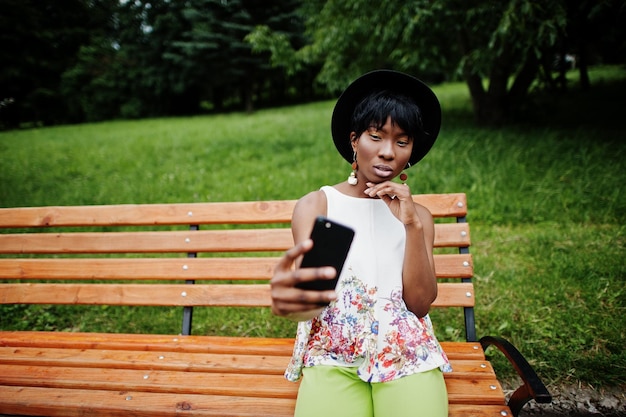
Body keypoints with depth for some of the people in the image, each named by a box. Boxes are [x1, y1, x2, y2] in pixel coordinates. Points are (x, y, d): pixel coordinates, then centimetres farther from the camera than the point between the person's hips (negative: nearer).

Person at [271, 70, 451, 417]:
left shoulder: (417, 215, 8)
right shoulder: (314, 206, -1)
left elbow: (420, 303, -2)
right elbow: (310, 298, -13)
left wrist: (412, 225, -12)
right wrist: (290, 299, -37)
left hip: (407, 353, 3)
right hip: (332, 353, -2)